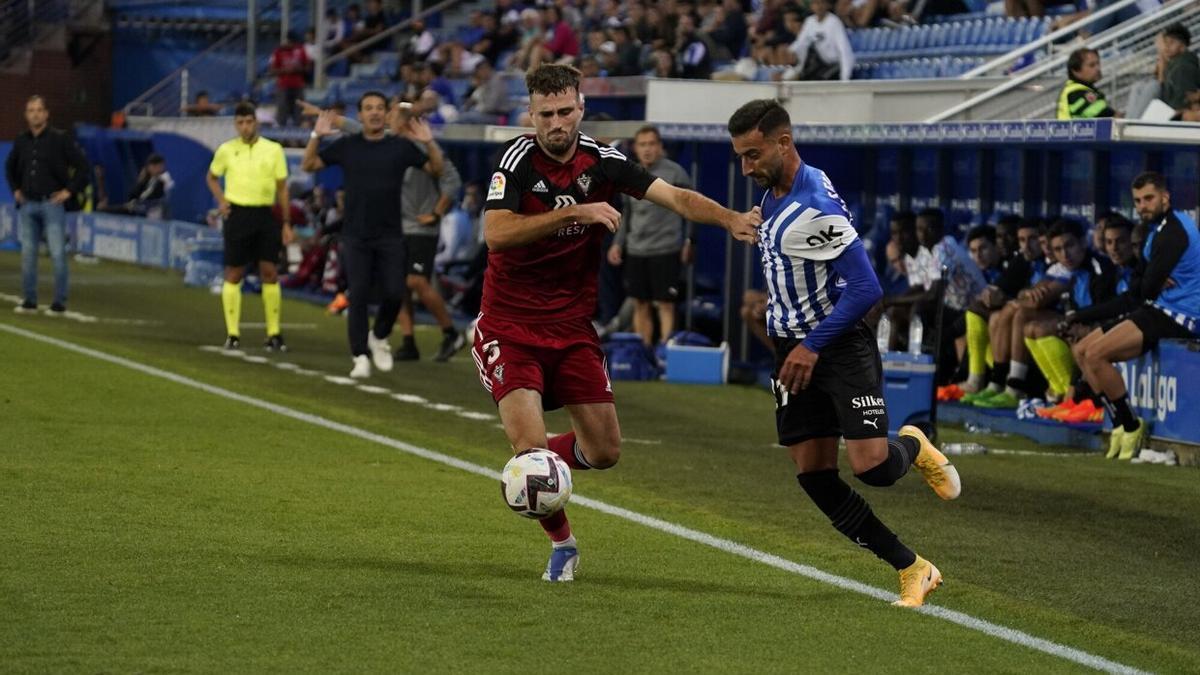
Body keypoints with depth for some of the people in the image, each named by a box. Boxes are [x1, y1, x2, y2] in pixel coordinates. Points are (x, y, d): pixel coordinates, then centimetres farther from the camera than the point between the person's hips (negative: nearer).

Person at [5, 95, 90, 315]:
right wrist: (15, 189, 17)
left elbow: (83, 166, -4)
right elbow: (10, 167, 28)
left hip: (52, 204, -5)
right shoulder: (21, 141, 10)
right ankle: (29, 301, 13)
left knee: (57, 254, -7)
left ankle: (59, 302, -2)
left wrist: (70, 191, -8)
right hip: (28, 205, 5)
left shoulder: (60, 139, -5)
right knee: (27, 253, 6)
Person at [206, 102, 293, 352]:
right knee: (234, 274, 0)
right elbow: (212, 177, 19)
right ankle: (232, 334, 5)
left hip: (265, 215, 0)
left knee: (270, 273, -1)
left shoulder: (273, 150, 3)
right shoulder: (226, 150, 3)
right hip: (237, 215, 0)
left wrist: (286, 223, 4)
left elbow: (282, 188, 7)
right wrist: (220, 200, 1)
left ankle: (274, 333, 5)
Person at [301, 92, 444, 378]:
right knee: (358, 296, -4)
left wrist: (429, 143, -13)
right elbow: (309, 165, 6)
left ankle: (379, 338, 23)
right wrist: (317, 136, -10)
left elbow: (436, 169, 5)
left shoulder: (401, 146, 4)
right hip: (355, 237, 0)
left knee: (395, 293, -5)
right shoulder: (347, 145, 4)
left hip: (390, 237, 0)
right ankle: (360, 357, 2)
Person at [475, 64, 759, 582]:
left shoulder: (601, 161, -3)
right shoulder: (518, 158, -14)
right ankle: (561, 540, 10)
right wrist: (574, 212, -33)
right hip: (510, 326, -4)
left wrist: (731, 219, -26)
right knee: (531, 447, -16)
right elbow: (495, 232, -27)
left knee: (604, 450, 3)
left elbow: (677, 198, -9)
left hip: (572, 326, 4)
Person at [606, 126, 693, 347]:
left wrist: (690, 242, -8)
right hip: (636, 252, 6)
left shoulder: (674, 173, -6)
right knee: (640, 306, 8)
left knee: (665, 305, -6)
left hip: (664, 251, -6)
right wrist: (618, 243, 12)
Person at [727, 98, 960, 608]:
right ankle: (912, 569, 8)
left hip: (841, 346, -8)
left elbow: (865, 288, -24)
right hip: (794, 352, 8)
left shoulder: (818, 206, -21)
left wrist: (812, 346, -21)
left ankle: (911, 447, 20)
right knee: (815, 479, 0)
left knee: (871, 466, -19)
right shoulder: (773, 194, 8)